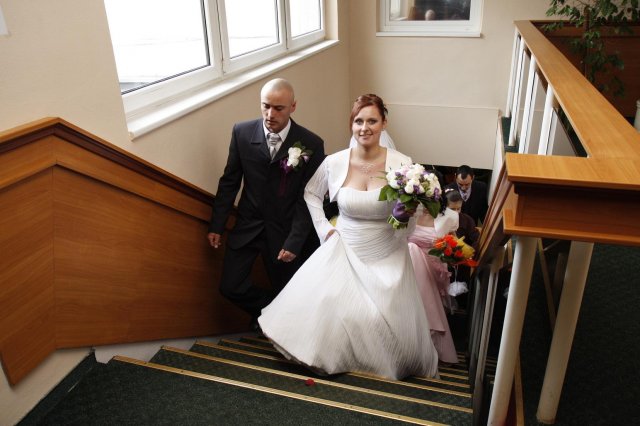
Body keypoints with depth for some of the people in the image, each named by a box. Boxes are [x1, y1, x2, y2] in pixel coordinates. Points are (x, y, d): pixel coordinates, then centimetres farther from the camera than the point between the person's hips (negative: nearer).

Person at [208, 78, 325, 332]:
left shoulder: (312, 144, -14)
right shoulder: (242, 132, -8)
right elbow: (229, 182, 2)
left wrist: (295, 241, -15)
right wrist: (216, 226, 3)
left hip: (285, 229, -2)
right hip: (247, 225, 2)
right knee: (230, 287, 2)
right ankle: (268, 309, 30)